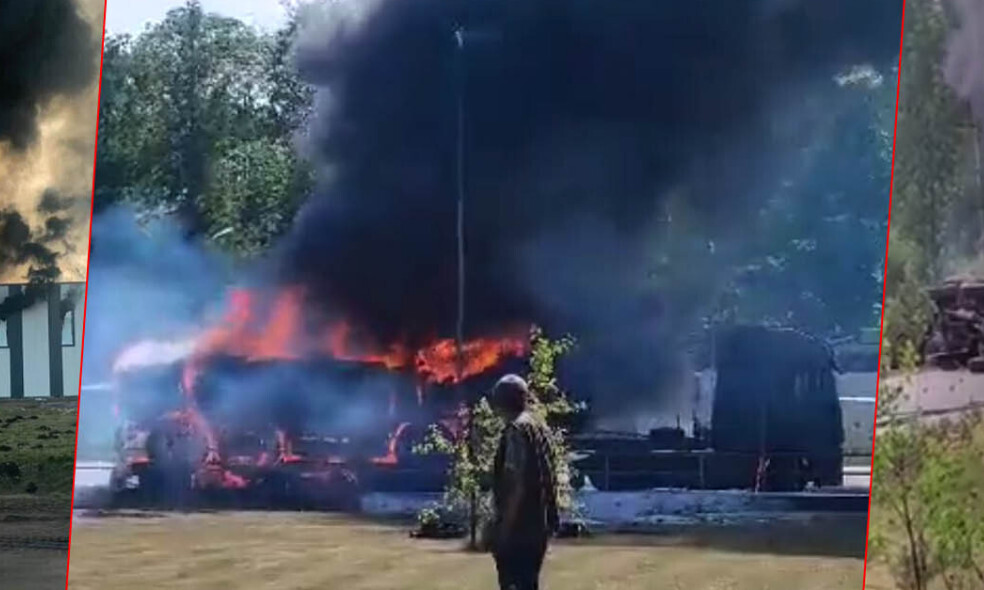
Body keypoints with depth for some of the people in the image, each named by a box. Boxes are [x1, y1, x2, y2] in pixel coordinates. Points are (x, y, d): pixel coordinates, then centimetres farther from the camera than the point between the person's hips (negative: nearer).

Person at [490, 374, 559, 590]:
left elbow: (517, 483, -19)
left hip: (518, 526, -9)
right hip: (537, 524, 9)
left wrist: (504, 526, -17)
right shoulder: (539, 428, 14)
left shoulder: (517, 430, -13)